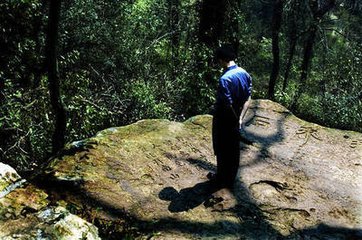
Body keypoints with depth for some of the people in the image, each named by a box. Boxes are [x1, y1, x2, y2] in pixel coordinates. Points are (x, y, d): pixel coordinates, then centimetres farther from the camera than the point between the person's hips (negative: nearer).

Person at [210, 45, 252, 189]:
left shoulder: (225, 79, -26)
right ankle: (231, 180, 33)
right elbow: (248, 99, -1)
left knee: (222, 151, 10)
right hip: (235, 120, 7)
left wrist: (236, 118, -9)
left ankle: (222, 180, 26)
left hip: (224, 120, -7)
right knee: (234, 150, 18)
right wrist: (240, 119, -4)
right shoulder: (244, 73, -2)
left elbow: (228, 104, -25)